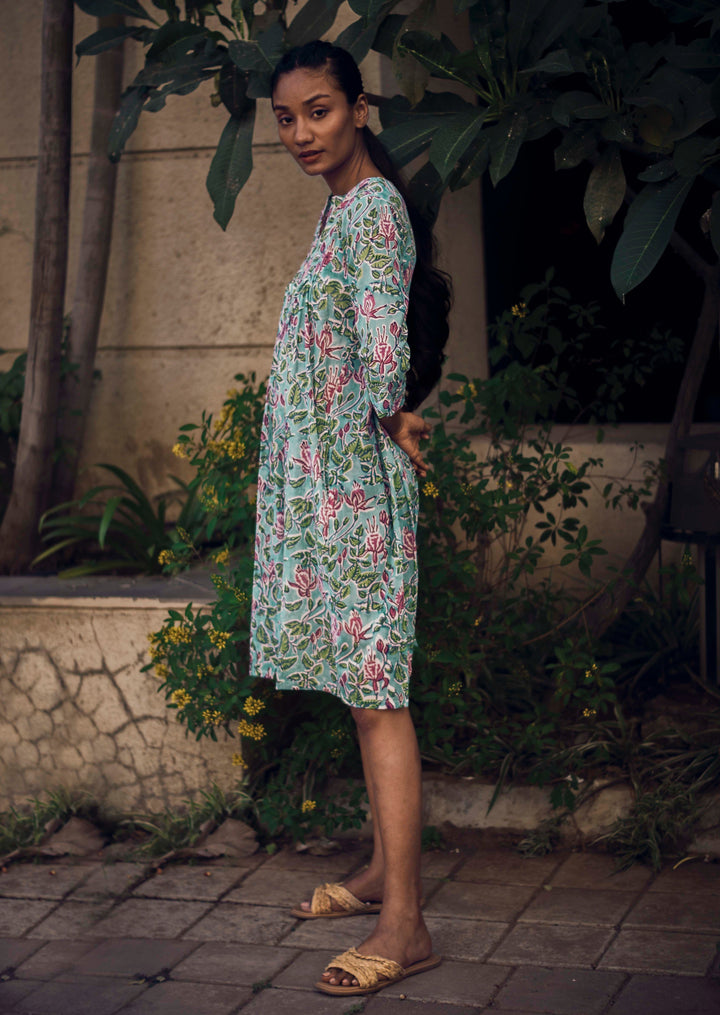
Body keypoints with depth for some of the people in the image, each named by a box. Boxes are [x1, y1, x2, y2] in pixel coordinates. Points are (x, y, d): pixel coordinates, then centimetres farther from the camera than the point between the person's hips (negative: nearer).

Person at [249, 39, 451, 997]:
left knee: (378, 696, -9)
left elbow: (384, 346, -25)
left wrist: (388, 419, -9)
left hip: (356, 484, -10)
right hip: (323, 485, 10)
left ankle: (404, 925, -6)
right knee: (363, 689, 16)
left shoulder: (374, 206, -14)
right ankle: (384, 872, 28)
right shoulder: (344, 208, 17)